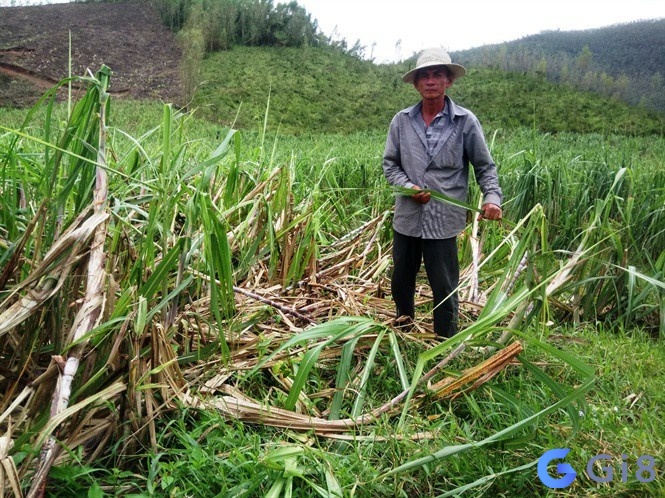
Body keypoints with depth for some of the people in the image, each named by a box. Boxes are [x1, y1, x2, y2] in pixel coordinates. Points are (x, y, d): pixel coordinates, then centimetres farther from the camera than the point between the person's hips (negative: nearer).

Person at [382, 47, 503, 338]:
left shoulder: (465, 121, -4)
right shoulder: (402, 120, 3)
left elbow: (485, 167, 1)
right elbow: (389, 163, 8)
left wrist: (492, 196, -17)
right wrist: (408, 186, -10)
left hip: (443, 220, -3)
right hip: (406, 217, 4)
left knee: (445, 290, 4)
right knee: (401, 282, 19)